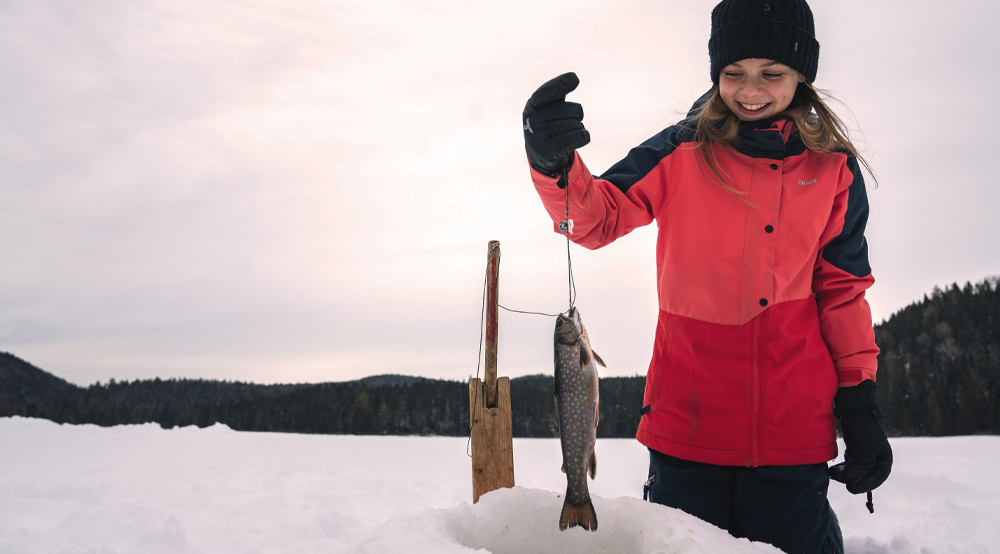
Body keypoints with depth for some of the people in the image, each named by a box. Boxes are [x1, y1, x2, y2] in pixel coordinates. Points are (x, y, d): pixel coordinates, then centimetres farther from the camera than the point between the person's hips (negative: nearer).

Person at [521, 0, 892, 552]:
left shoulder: (833, 169, 6)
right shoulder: (682, 153, 1)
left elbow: (843, 288, 10)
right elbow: (596, 218, -5)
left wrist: (860, 406, 4)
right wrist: (554, 164, -27)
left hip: (793, 424, 1)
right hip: (688, 418, -1)